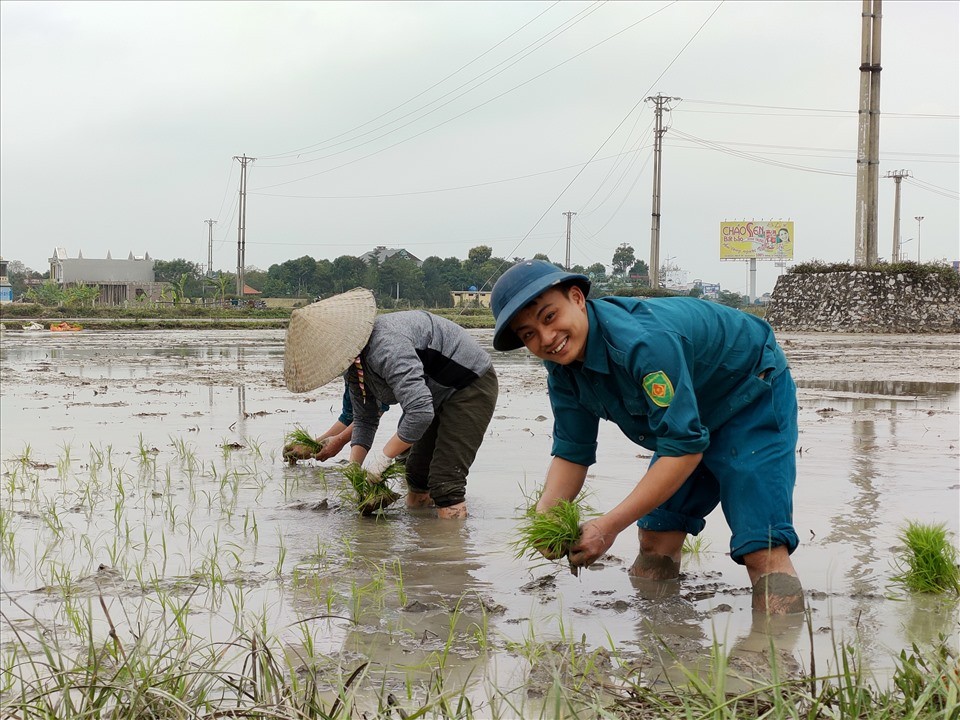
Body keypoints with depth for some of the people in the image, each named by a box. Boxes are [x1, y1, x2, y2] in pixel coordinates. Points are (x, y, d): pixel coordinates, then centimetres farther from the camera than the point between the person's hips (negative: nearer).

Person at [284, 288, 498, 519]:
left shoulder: (386, 347, -36)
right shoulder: (353, 363, -3)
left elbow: (420, 412, -40)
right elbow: (364, 420, 9)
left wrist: (384, 456, -29)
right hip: (438, 395, 10)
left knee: (445, 485, -18)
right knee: (417, 475, 17)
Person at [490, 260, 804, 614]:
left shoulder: (644, 342, -38)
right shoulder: (563, 367, -11)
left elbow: (685, 448, -37)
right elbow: (571, 453, -5)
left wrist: (609, 525, -36)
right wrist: (543, 516, -25)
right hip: (691, 409, 8)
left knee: (761, 547, -20)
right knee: (656, 537, 6)